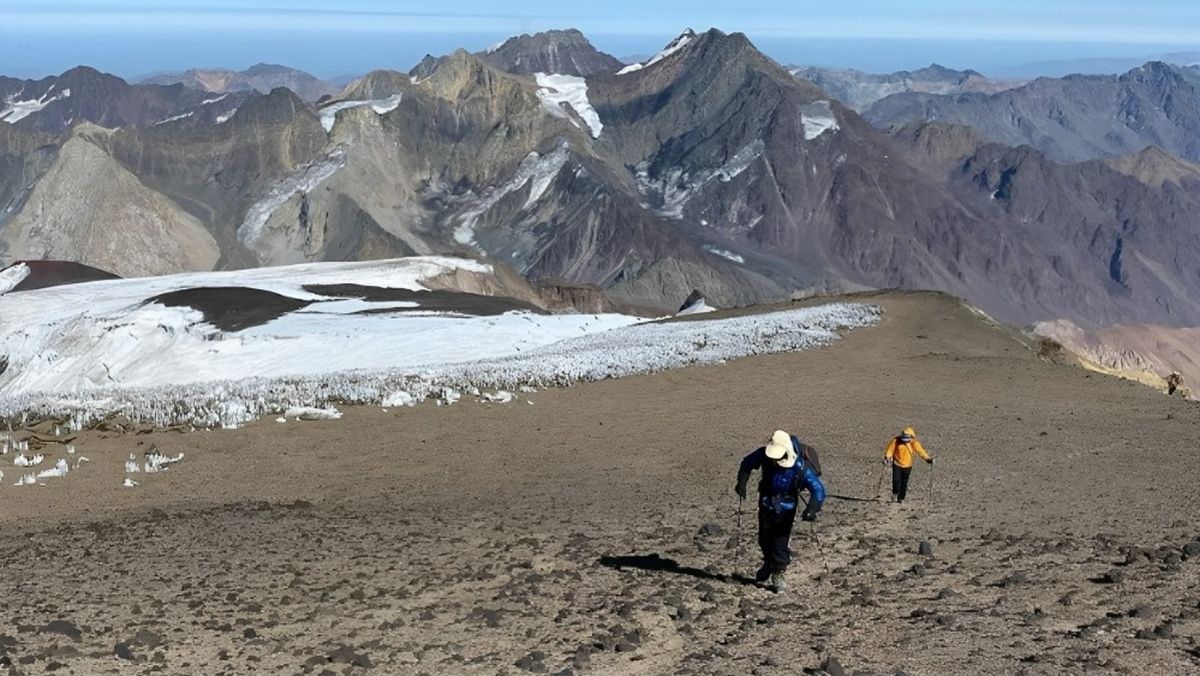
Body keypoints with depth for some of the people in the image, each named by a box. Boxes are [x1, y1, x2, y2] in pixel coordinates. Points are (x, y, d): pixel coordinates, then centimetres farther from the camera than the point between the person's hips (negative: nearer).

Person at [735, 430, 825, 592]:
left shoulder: (800, 467, -30)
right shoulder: (764, 455, -21)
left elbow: (818, 489, -24)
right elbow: (747, 463, 0)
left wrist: (813, 509, -39)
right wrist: (742, 482, -14)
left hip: (786, 508, -4)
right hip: (766, 504, 4)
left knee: (780, 542, -8)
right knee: (764, 539, 17)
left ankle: (777, 574, 7)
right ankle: (769, 564, 42)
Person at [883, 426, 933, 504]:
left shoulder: (913, 443, -8)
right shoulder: (896, 441, -11)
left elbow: (920, 451, -12)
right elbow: (890, 449, -6)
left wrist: (928, 459, -22)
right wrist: (887, 458, -19)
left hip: (907, 466, 1)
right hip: (897, 464, -1)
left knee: (904, 483, 5)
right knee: (896, 480, -12)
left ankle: (901, 498, 17)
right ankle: (895, 493, 14)